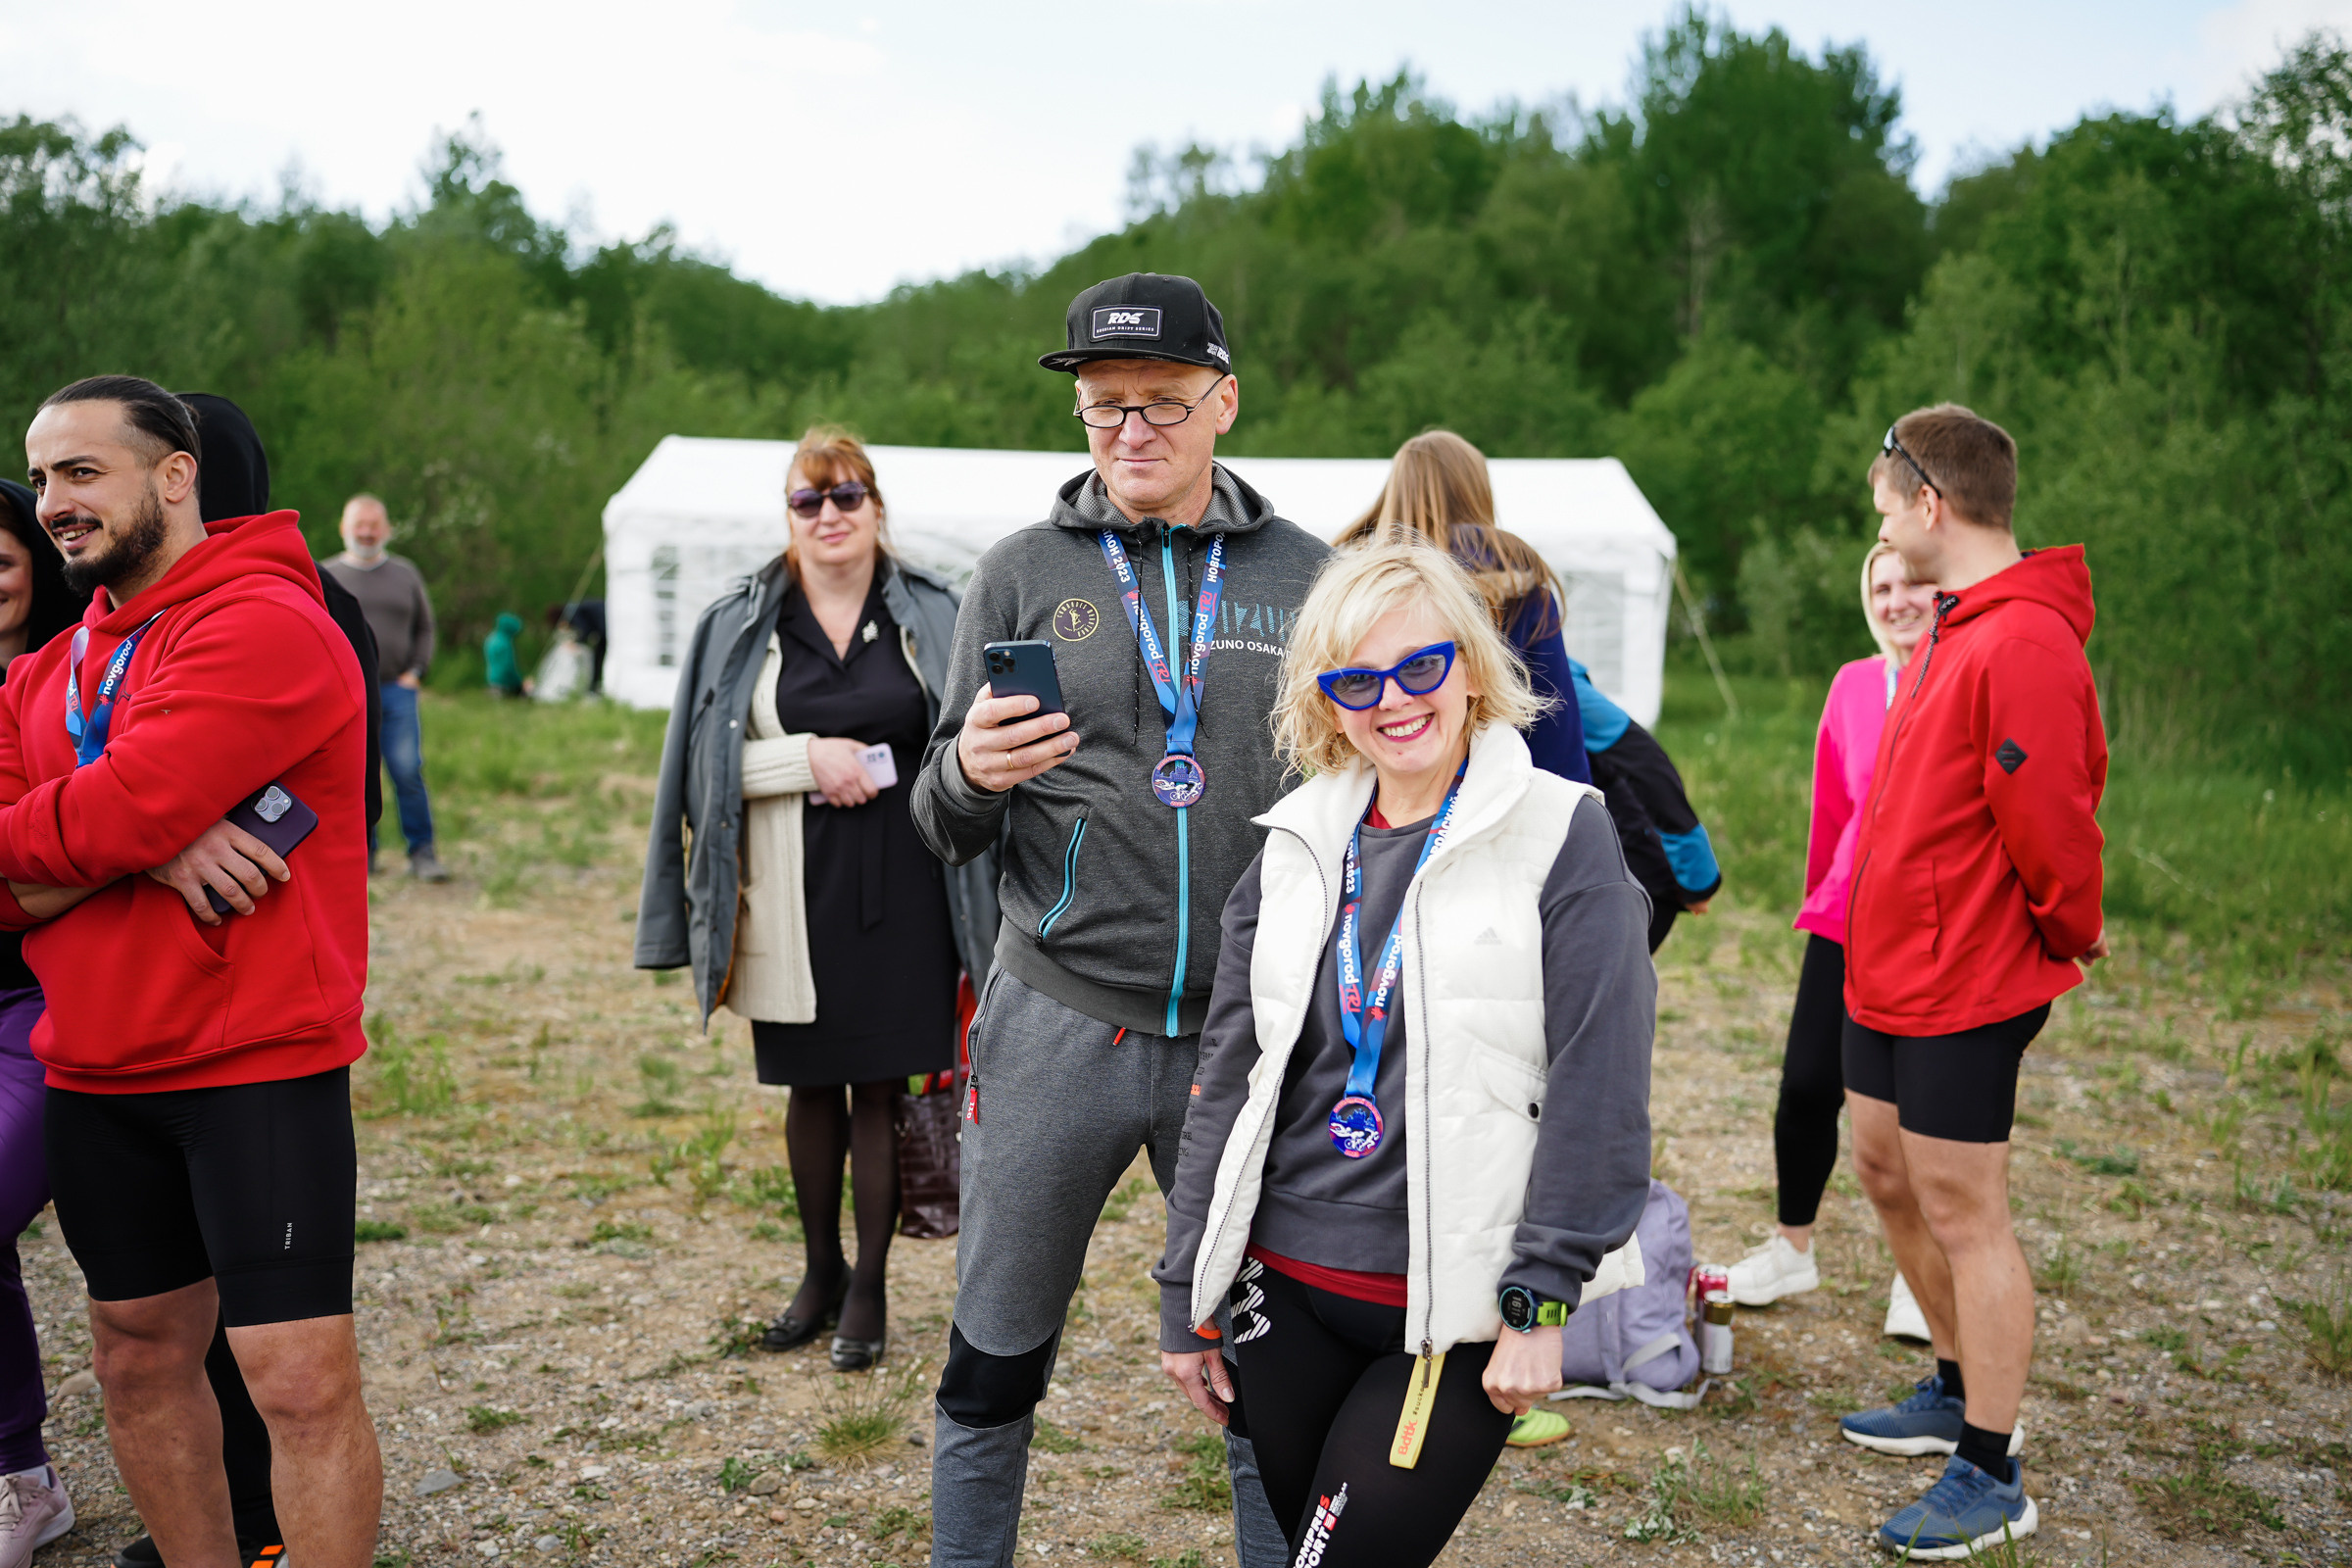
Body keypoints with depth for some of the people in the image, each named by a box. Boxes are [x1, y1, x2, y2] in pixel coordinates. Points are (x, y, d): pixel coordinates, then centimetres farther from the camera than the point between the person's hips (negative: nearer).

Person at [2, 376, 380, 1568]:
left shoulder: (264, 626, -12)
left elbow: (121, 815, -23)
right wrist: (151, 848, -15)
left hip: (258, 1065, -8)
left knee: (300, 1378, -6)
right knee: (141, 1357, 16)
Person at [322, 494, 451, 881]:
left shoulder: (406, 573, 13)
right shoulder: (325, 576, 10)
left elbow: (424, 627, 17)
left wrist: (416, 672, 3)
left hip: (396, 689, 0)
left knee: (408, 772, -9)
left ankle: (422, 853, -2)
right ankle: (361, 853, 8)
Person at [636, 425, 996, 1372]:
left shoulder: (929, 616, 4)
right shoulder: (741, 624, 4)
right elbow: (708, 761, 2)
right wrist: (808, 757, -13)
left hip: (900, 893, -1)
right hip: (794, 900, 1)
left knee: (881, 1084, 3)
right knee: (811, 1086, 11)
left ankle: (868, 1288, 16)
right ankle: (820, 1274, 28)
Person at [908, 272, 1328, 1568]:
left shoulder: (1305, 577, 7)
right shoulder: (1023, 574, 4)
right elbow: (945, 831, 4)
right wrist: (966, 775, -19)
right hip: (1059, 1025, 0)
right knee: (995, 1362, 11)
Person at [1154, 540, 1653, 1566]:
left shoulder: (1560, 835, -7)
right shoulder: (1297, 846, 7)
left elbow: (1597, 1088, -10)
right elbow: (1228, 1077, 11)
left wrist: (1539, 1304, -13)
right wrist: (1185, 1297, 12)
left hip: (1455, 1313, -4)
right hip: (1286, 1292, 5)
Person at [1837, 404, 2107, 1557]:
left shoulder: (2021, 642, -22)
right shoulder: (1955, 630, 12)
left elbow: (2051, 823, -24)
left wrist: (2070, 937, -9)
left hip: (1962, 986, -10)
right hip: (1892, 972, 10)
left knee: (1962, 1212, -1)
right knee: (1885, 1173, 20)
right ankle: (1961, 1391, 38)